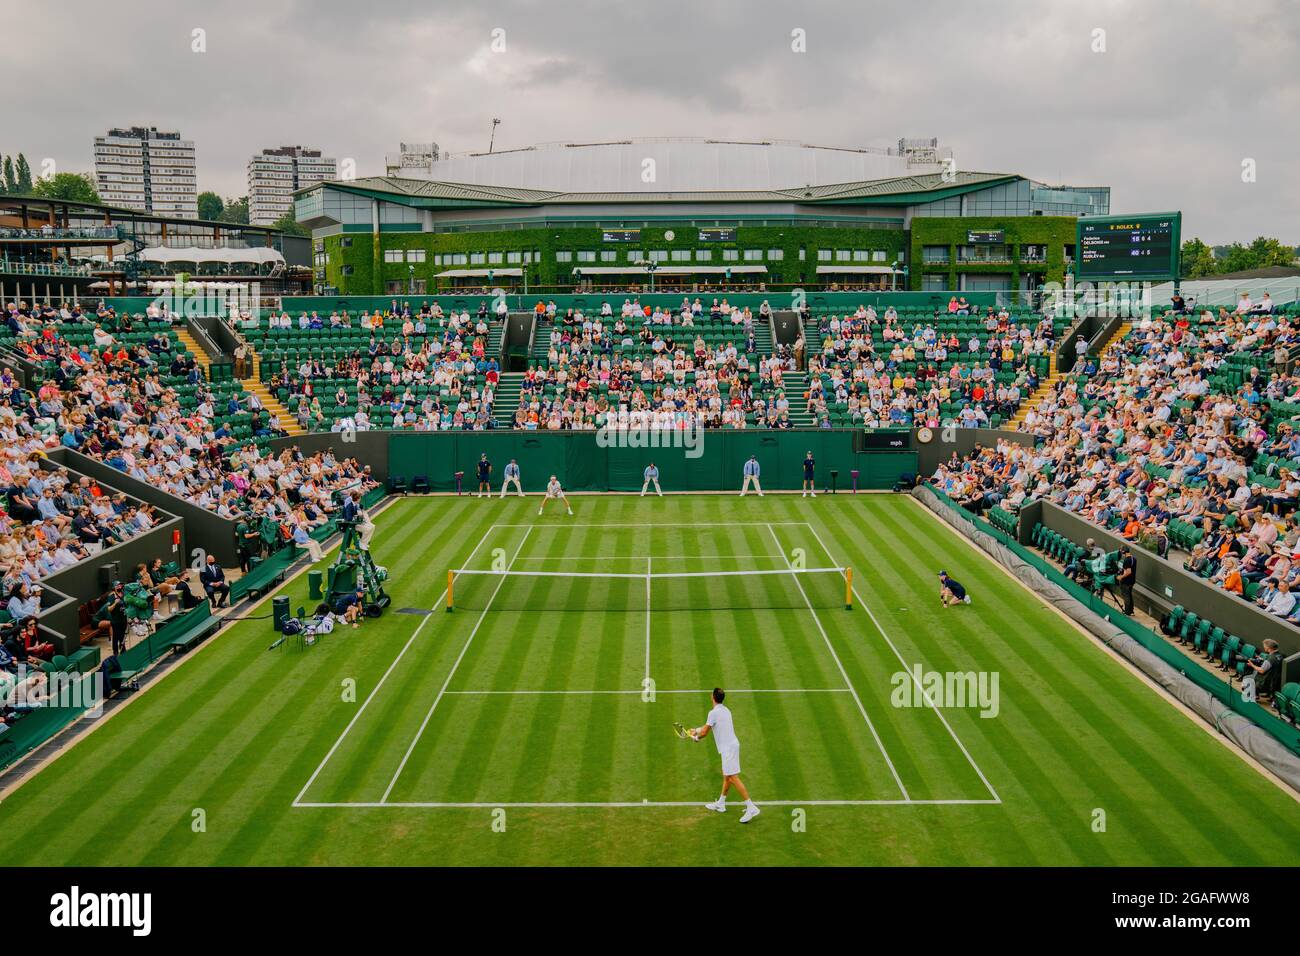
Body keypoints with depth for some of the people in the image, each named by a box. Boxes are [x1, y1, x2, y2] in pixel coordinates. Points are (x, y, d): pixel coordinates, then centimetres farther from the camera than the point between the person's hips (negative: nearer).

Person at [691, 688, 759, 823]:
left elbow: (704, 732, -9)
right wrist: (697, 730, 34)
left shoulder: (714, 713, -14)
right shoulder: (725, 710, 14)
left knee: (733, 778, -11)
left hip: (728, 747, -10)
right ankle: (721, 804, 31)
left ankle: (751, 807, -15)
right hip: (732, 745, 10)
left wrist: (696, 737, 11)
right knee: (726, 776, 19)